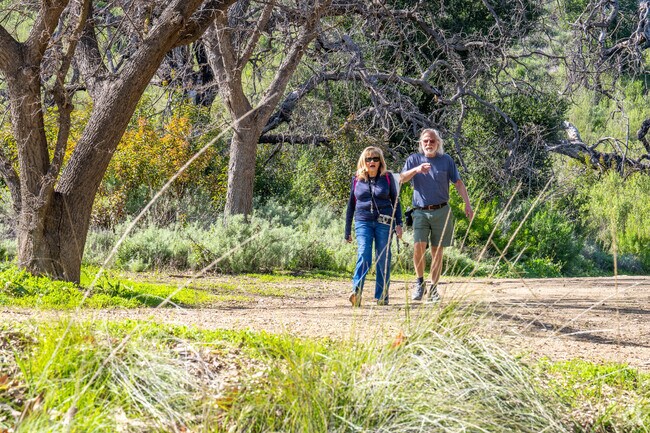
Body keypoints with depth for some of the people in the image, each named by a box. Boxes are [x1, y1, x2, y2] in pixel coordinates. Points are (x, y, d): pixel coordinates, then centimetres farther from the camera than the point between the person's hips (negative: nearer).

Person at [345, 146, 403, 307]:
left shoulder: (387, 178, 6)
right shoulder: (357, 180, 9)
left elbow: (395, 201, 10)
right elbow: (351, 204, 16)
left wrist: (398, 223, 1)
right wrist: (347, 230, 16)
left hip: (384, 222, 0)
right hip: (363, 222, 0)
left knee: (383, 260, 2)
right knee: (364, 256, -17)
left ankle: (382, 296, 9)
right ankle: (356, 292, -28)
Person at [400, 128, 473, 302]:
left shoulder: (446, 160, 8)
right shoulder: (414, 159, 8)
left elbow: (458, 183, 7)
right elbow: (402, 179, -5)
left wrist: (467, 204, -4)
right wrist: (416, 169, -24)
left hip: (441, 211, 1)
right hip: (420, 211, -1)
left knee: (437, 251, 2)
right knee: (418, 246, -18)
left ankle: (433, 288, 10)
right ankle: (420, 282, -1)